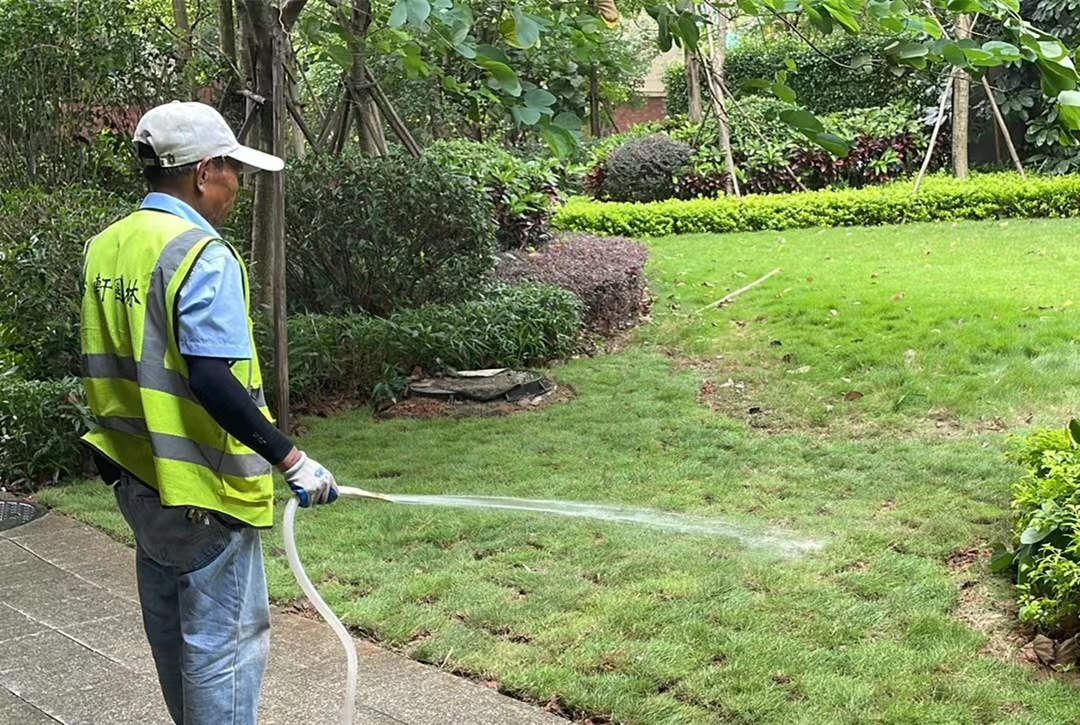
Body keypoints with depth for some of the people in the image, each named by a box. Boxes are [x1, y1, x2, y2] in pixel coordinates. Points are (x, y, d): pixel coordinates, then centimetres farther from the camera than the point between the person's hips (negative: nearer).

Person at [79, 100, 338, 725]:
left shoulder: (103, 249, 6)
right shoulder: (203, 256, -20)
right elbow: (212, 380, -28)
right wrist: (291, 459, -24)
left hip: (139, 479, 9)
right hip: (203, 489, -9)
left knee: (173, 634, 22)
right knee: (224, 644, 3)